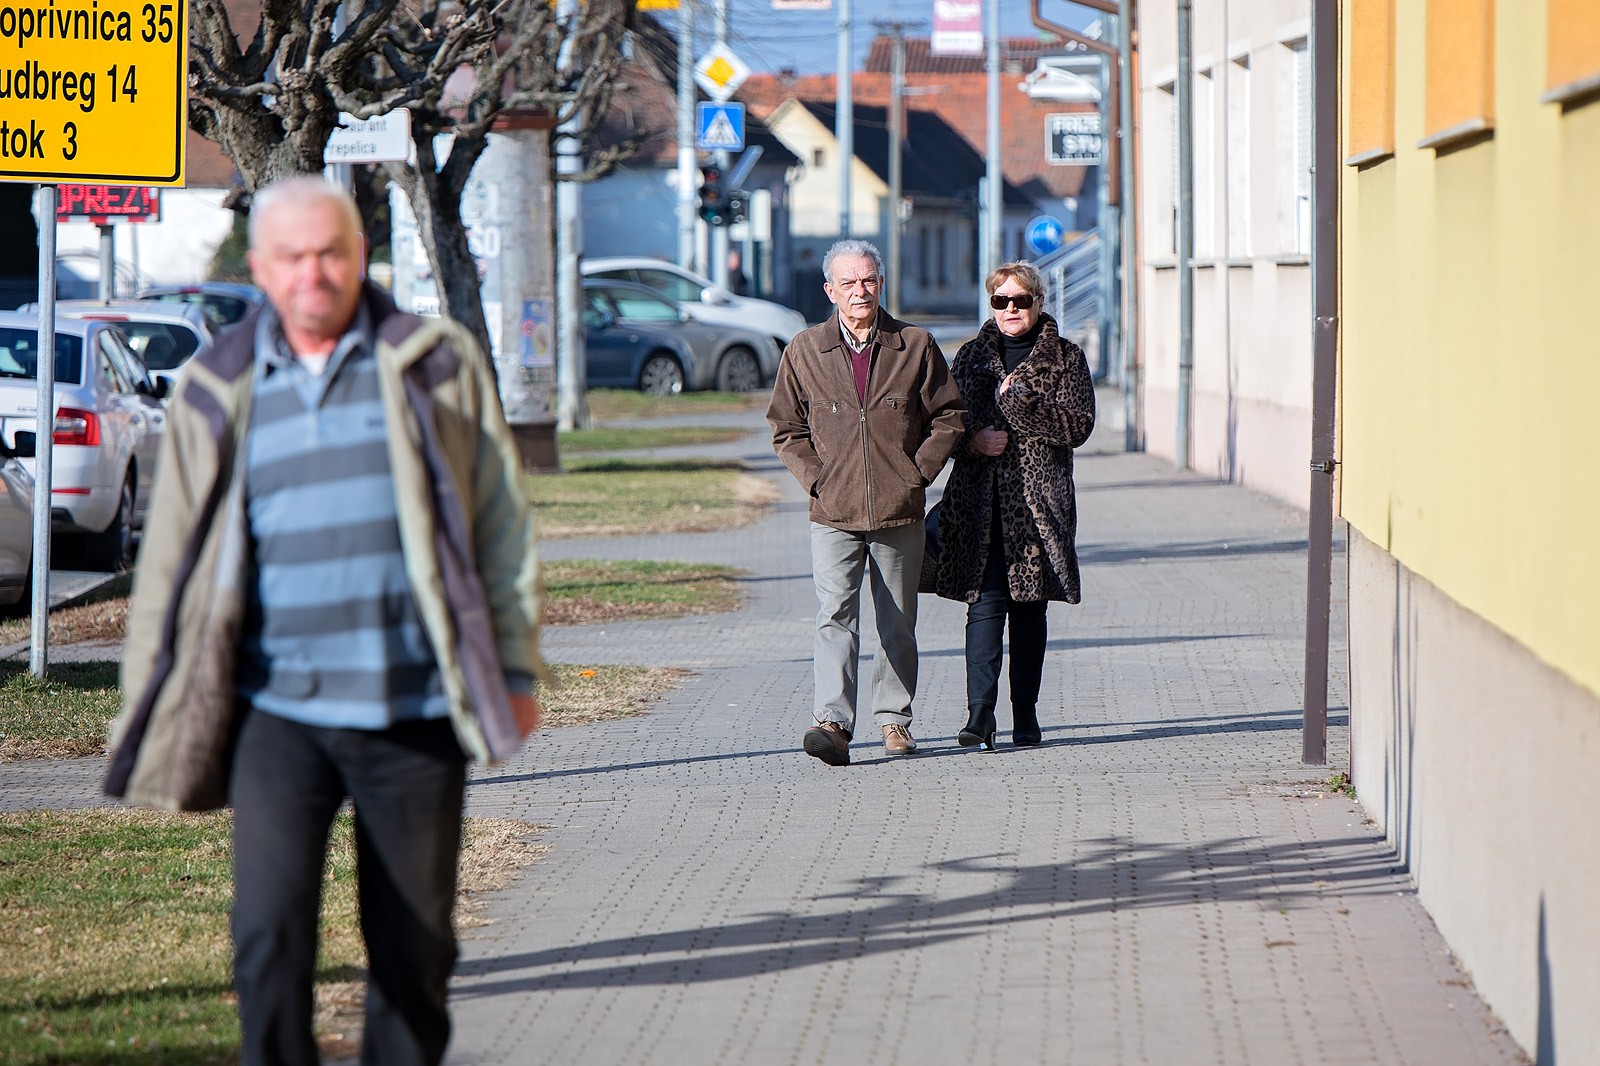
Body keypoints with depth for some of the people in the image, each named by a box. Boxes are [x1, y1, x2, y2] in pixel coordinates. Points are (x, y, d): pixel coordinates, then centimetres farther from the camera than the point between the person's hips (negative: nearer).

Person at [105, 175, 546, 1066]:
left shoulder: (439, 366, 5)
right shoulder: (216, 393, 8)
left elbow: (504, 525, 8)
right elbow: (171, 558, 13)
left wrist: (516, 669, 4)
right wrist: (148, 719, 10)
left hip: (415, 713, 0)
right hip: (279, 711, 0)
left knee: (414, 949, 7)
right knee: (270, 935, -14)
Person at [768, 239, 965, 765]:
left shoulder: (916, 346, 3)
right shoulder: (805, 351, 4)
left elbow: (948, 416, 8)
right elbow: (785, 427, 10)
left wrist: (917, 473, -2)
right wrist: (816, 479, -3)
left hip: (899, 511, 1)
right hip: (833, 514, -1)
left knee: (898, 621, 9)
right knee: (835, 616, -13)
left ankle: (894, 717, 21)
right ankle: (833, 722, -22)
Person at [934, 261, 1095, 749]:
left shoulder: (1066, 358, 6)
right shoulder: (973, 356, 14)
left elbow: (1079, 426, -5)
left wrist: (1024, 402, -15)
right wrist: (974, 439, -7)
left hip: (1039, 501, -1)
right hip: (980, 502, 1)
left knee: (1030, 609, 4)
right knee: (985, 601, -11)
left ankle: (1025, 715, 11)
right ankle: (980, 712, -18)